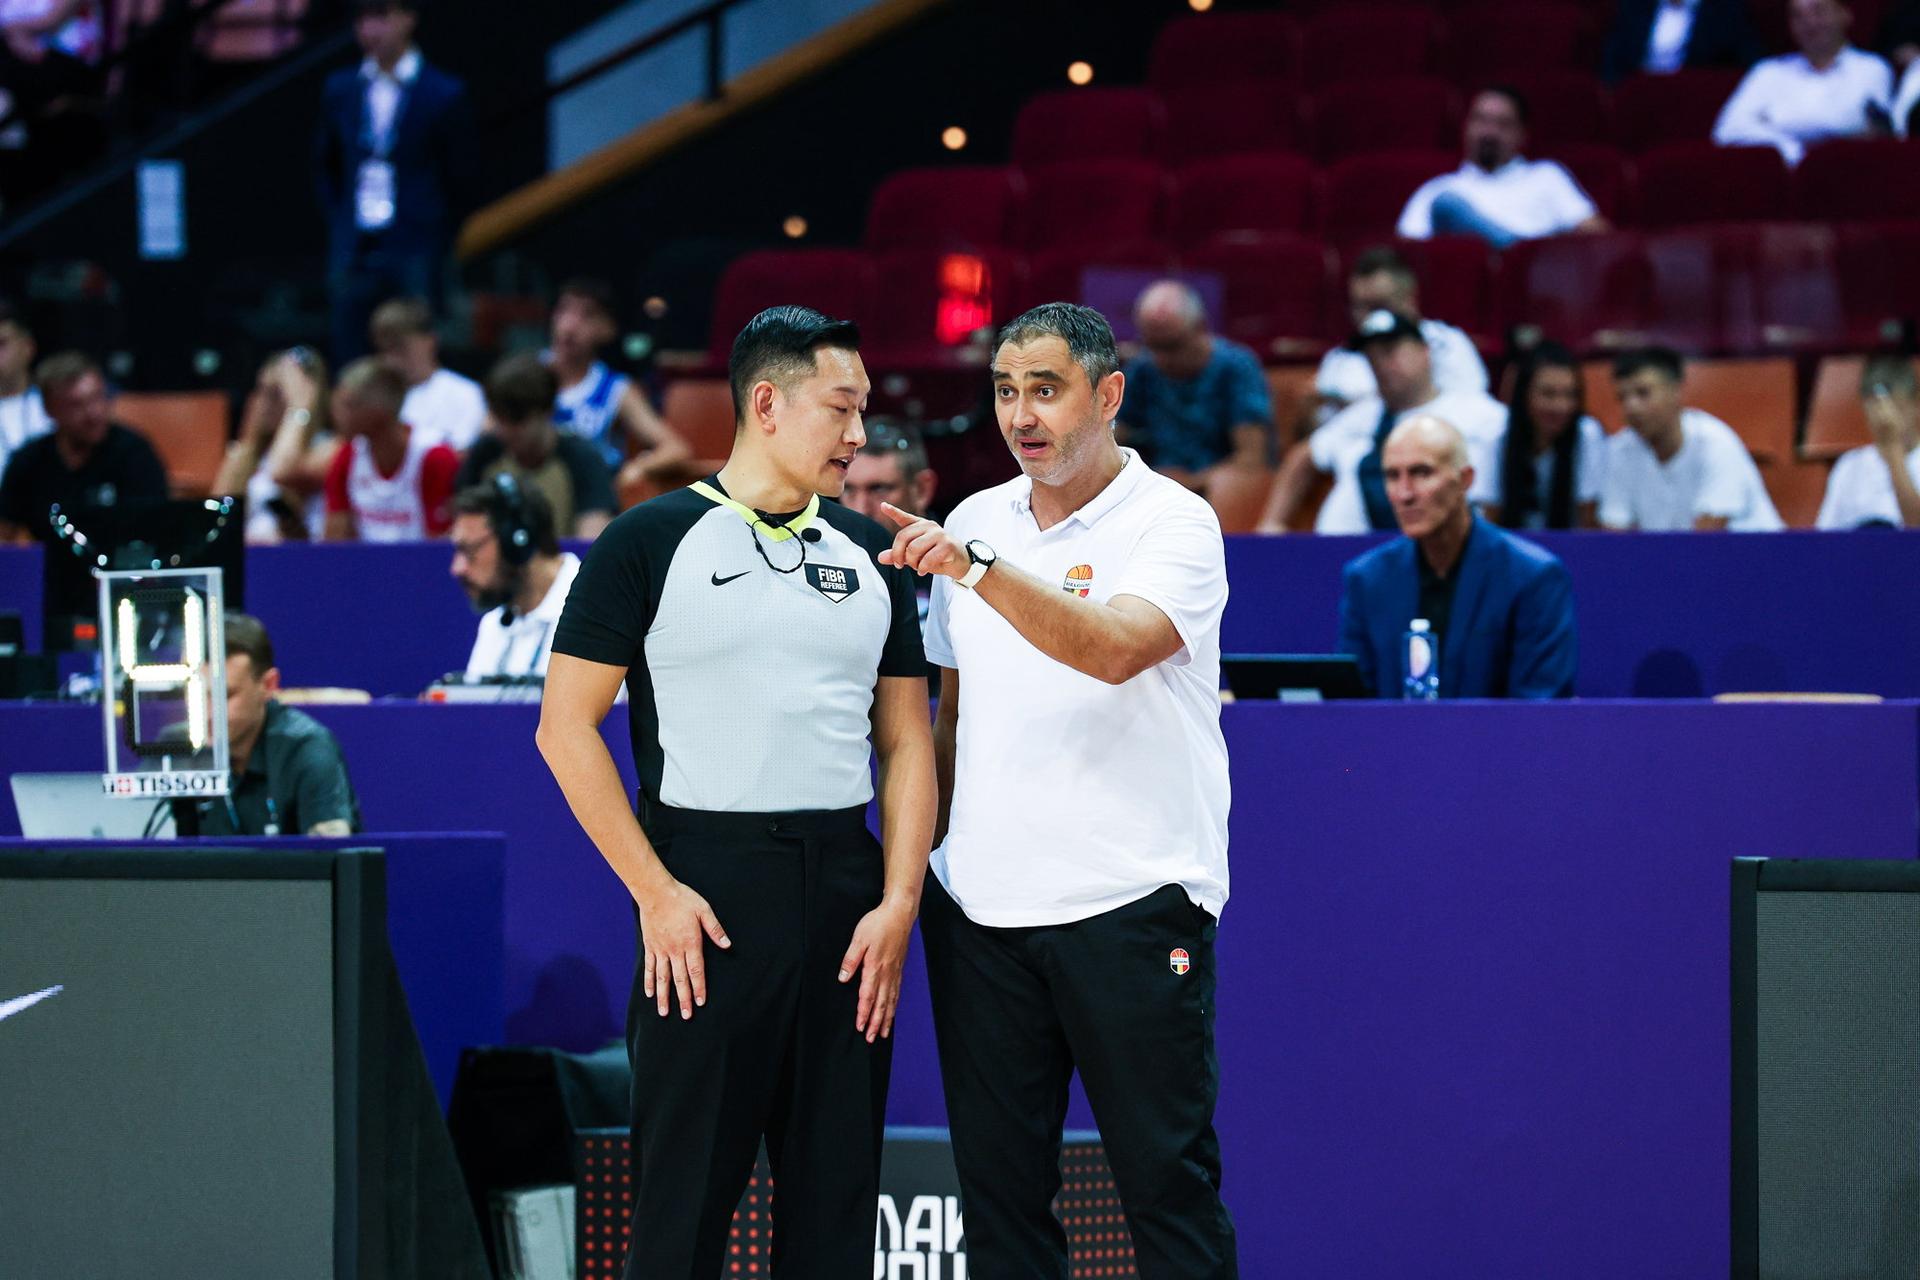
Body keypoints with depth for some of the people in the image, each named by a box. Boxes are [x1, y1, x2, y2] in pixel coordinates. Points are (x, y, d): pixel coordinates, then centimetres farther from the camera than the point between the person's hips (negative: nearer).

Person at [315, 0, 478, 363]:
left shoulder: (444, 95, -4)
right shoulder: (340, 89, 8)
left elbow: (462, 180, 2)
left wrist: (438, 239, 1)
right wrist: (337, 222, 12)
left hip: (414, 252, -4)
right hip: (354, 250, 4)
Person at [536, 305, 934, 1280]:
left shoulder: (868, 554, 14)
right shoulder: (651, 542, -1)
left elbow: (906, 740, 14)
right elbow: (567, 726, -4)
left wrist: (899, 902, 0)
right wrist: (655, 892, -10)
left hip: (847, 894, 5)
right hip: (706, 896, -5)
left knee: (836, 1197, 6)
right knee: (685, 1202, -4)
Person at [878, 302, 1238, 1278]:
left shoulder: (1174, 522, -6)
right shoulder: (972, 523, 13)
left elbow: (1115, 649, -25)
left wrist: (978, 569, -33)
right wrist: (914, 858, 16)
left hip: (1129, 904, -5)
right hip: (979, 905, 5)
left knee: (1168, 1180, -4)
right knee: (998, 1181, 5)